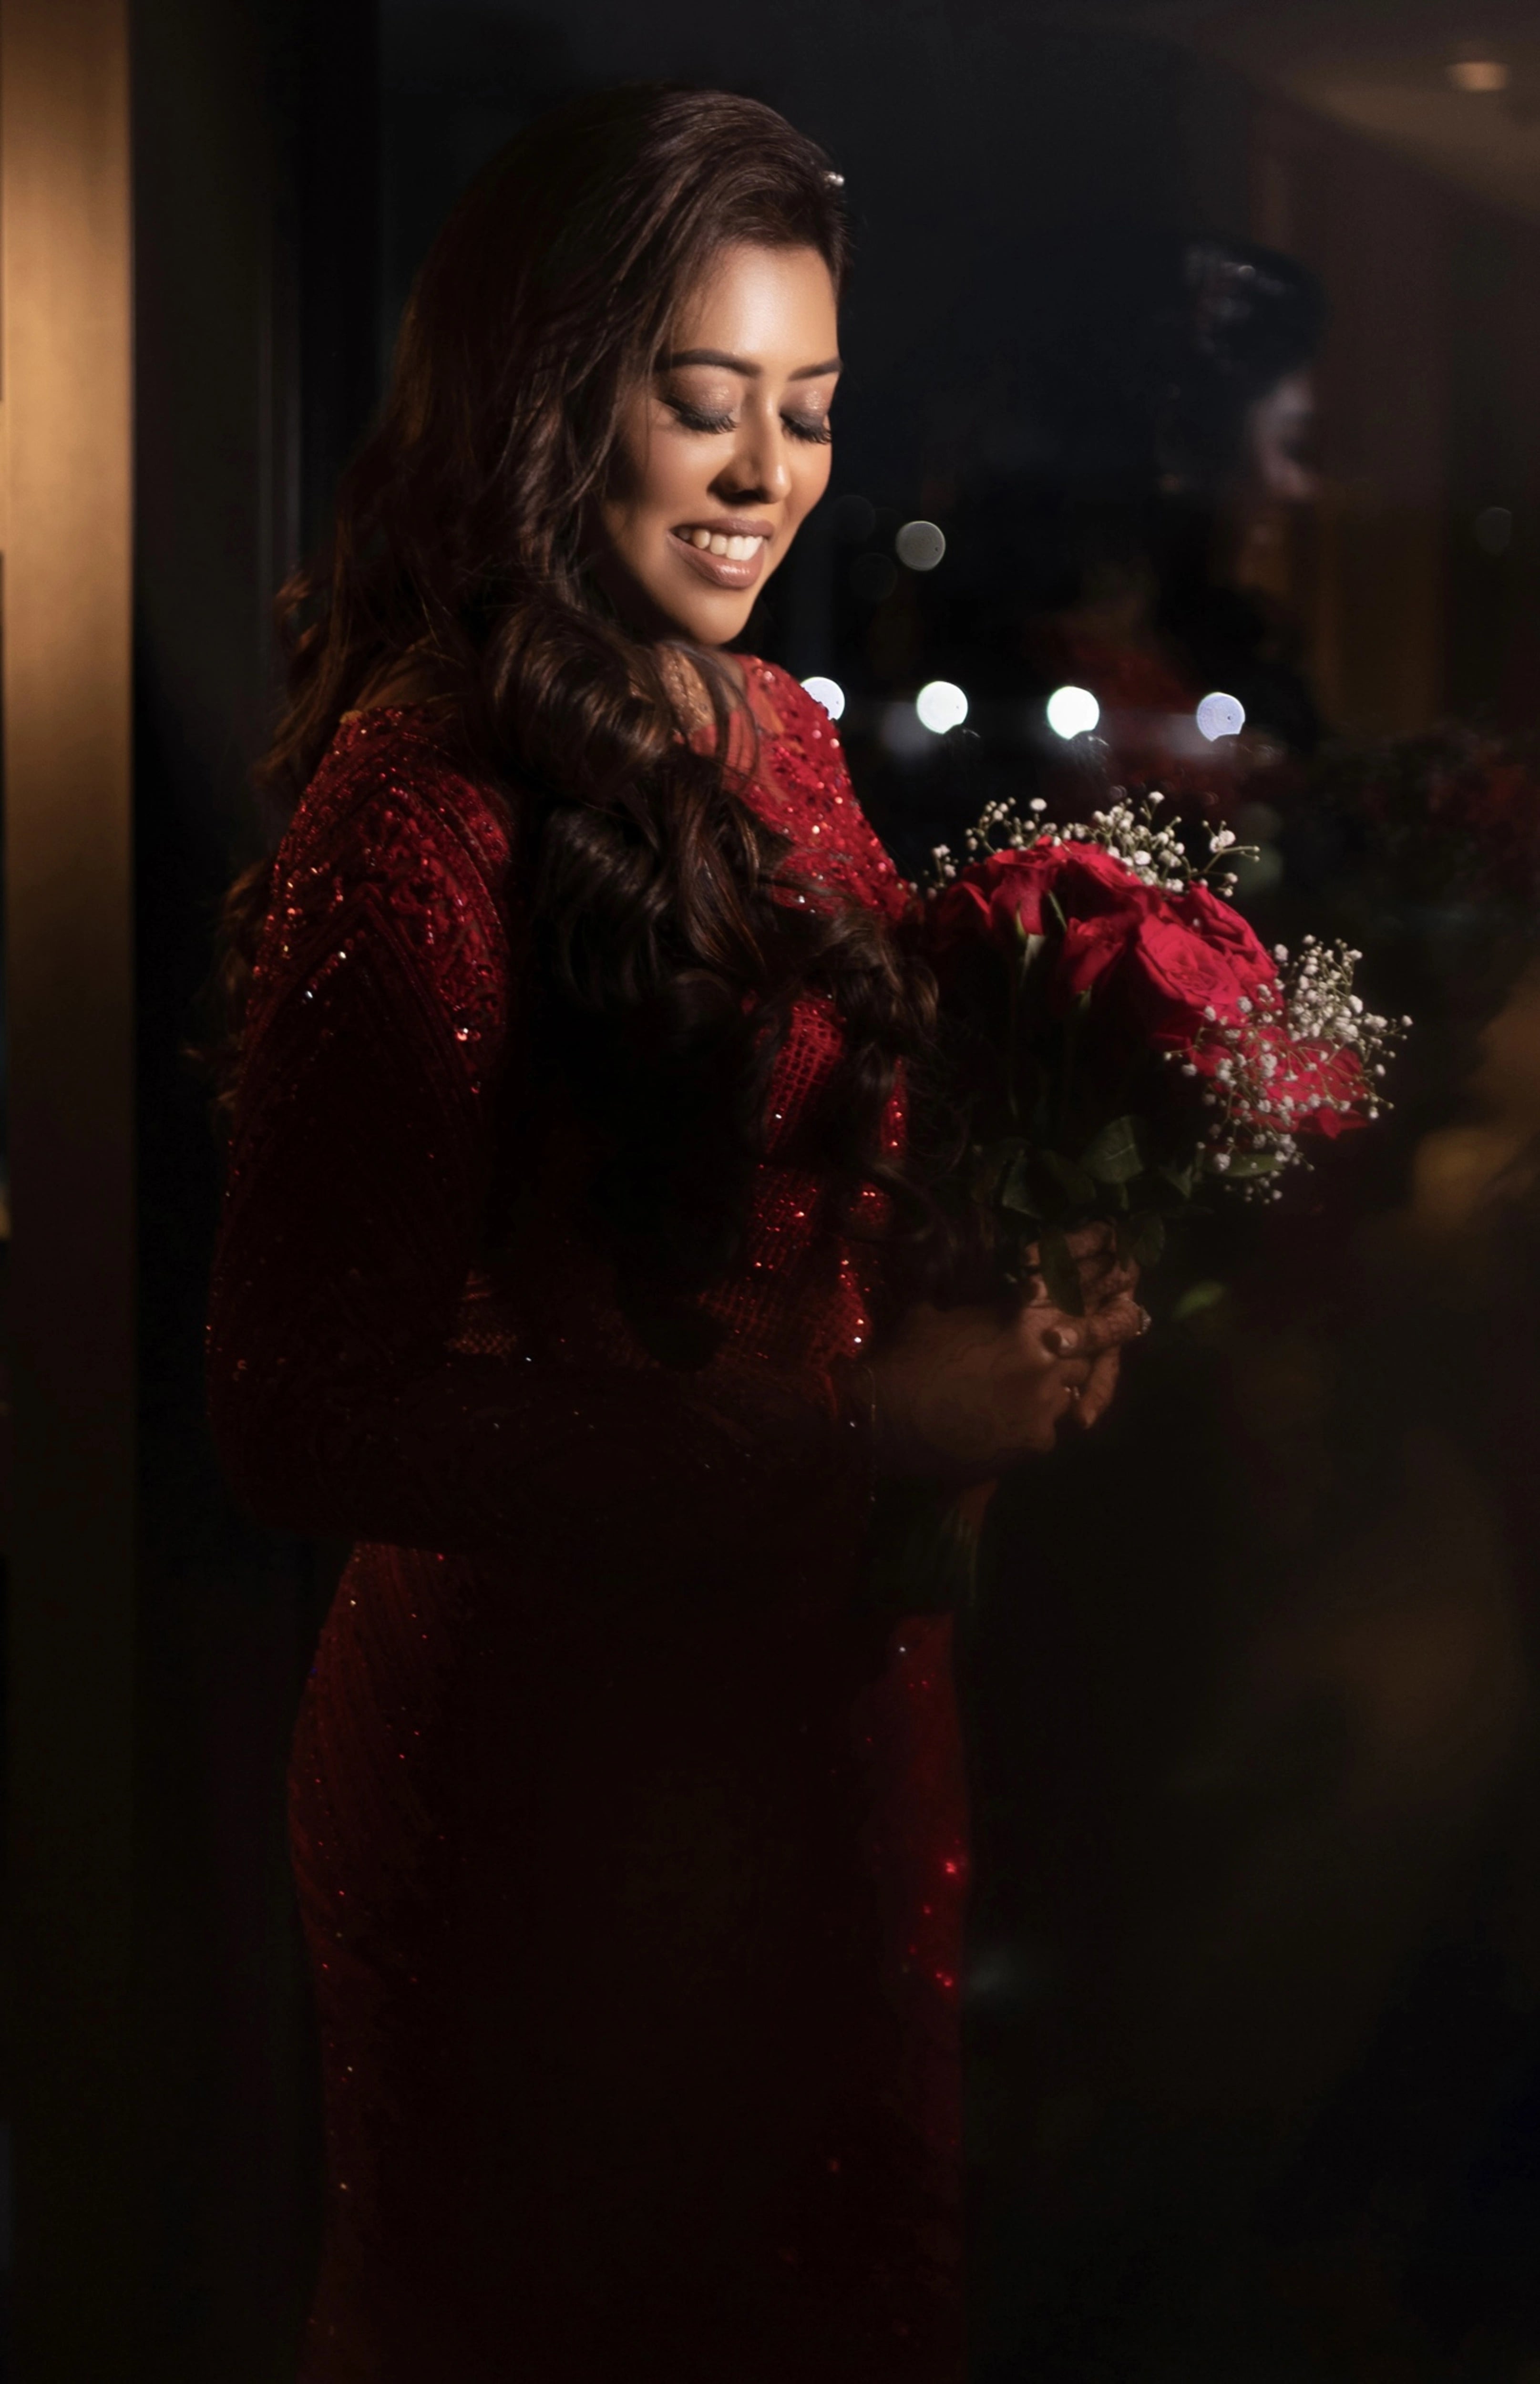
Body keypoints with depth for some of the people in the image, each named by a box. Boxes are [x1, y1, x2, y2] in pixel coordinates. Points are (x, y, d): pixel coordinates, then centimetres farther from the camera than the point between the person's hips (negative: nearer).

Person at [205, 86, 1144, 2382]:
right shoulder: (419, 814, -21)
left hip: (834, 1692, 8)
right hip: (555, 1747, -8)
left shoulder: (775, 735, 5)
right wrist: (845, 1429, -25)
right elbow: (304, 1416, -22)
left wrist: (1034, 1310, -4)